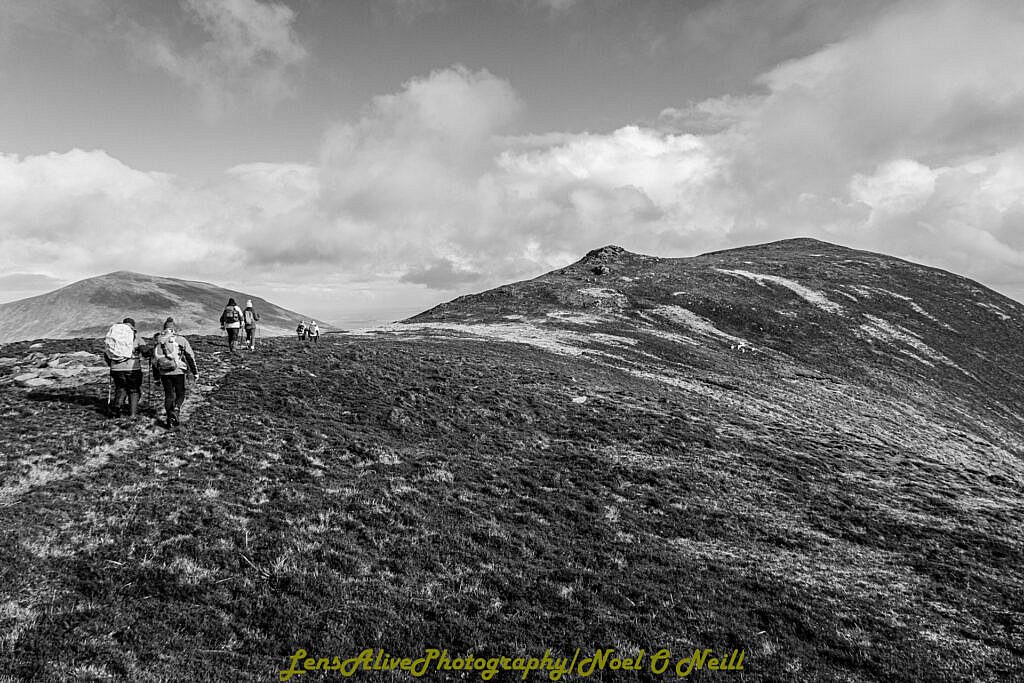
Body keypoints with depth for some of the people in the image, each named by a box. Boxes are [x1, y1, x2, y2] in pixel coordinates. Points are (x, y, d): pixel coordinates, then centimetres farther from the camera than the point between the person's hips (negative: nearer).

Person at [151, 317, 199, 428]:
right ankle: (176, 409, -16)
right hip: (178, 372, -2)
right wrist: (195, 372, 6)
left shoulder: (158, 341, 10)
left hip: (164, 373, 3)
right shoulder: (181, 340, 0)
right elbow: (190, 357, 0)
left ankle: (170, 419, 10)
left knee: (168, 395, 12)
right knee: (180, 394, 11)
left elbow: (154, 360, 14)